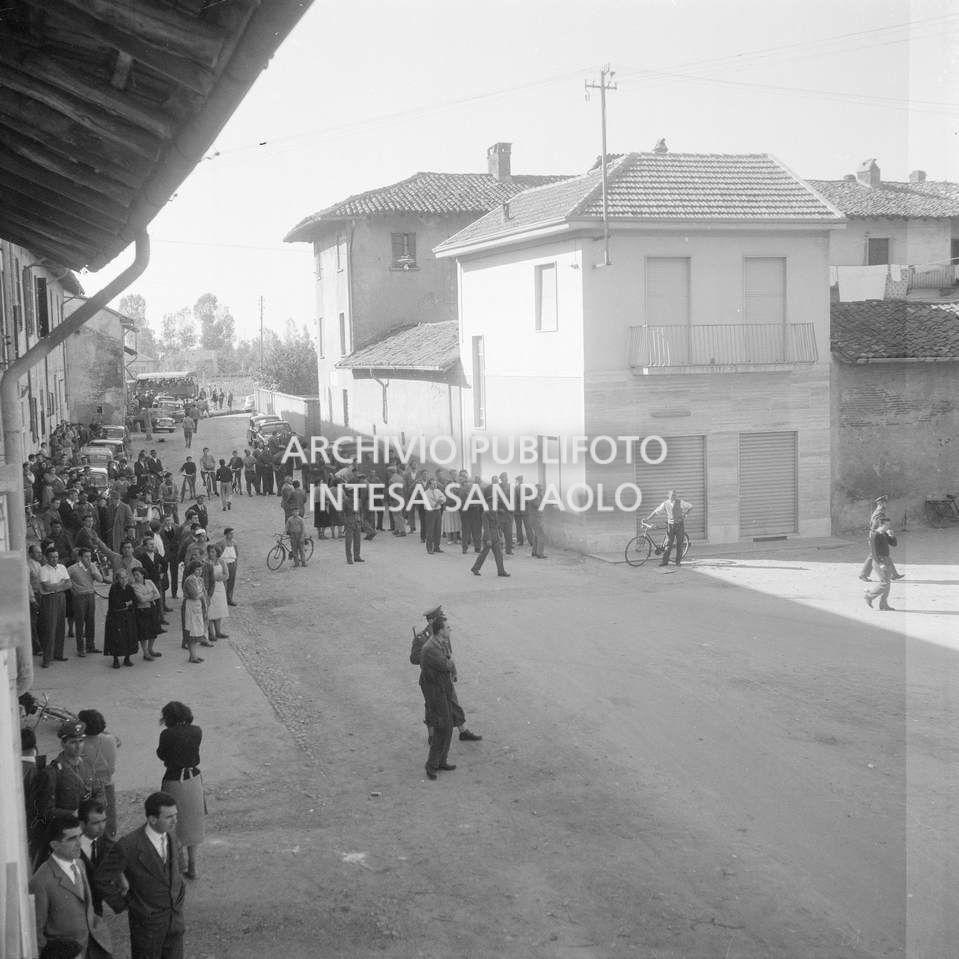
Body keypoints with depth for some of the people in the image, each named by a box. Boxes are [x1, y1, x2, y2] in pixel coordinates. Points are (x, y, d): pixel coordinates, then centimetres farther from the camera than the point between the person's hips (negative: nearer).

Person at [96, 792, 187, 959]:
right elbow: (103, 879, -14)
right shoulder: (128, 845, -25)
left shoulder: (171, 838, -4)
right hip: (147, 923, -5)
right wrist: (122, 905, -8)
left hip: (175, 919, 5)